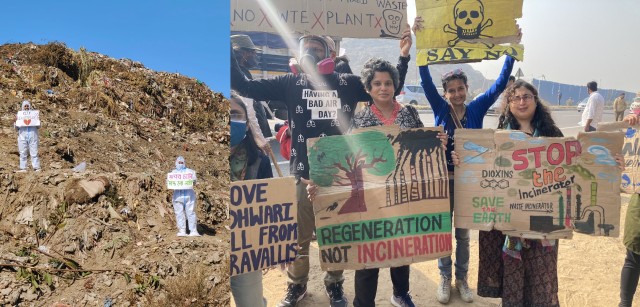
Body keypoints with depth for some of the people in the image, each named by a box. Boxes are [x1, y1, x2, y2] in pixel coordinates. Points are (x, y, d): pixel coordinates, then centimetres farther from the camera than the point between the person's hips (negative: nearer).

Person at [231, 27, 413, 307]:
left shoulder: (347, 83, 4)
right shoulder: (290, 83, 3)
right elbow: (246, 87, 0)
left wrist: (403, 57, 1)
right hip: (303, 175, 0)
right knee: (298, 237, 11)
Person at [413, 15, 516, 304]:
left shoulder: (477, 108, -2)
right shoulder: (440, 108, -6)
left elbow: (500, 83, -5)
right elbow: (425, 79, -15)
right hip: (443, 179, -1)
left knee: (463, 233, 14)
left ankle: (462, 279, 30)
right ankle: (445, 279, 25)